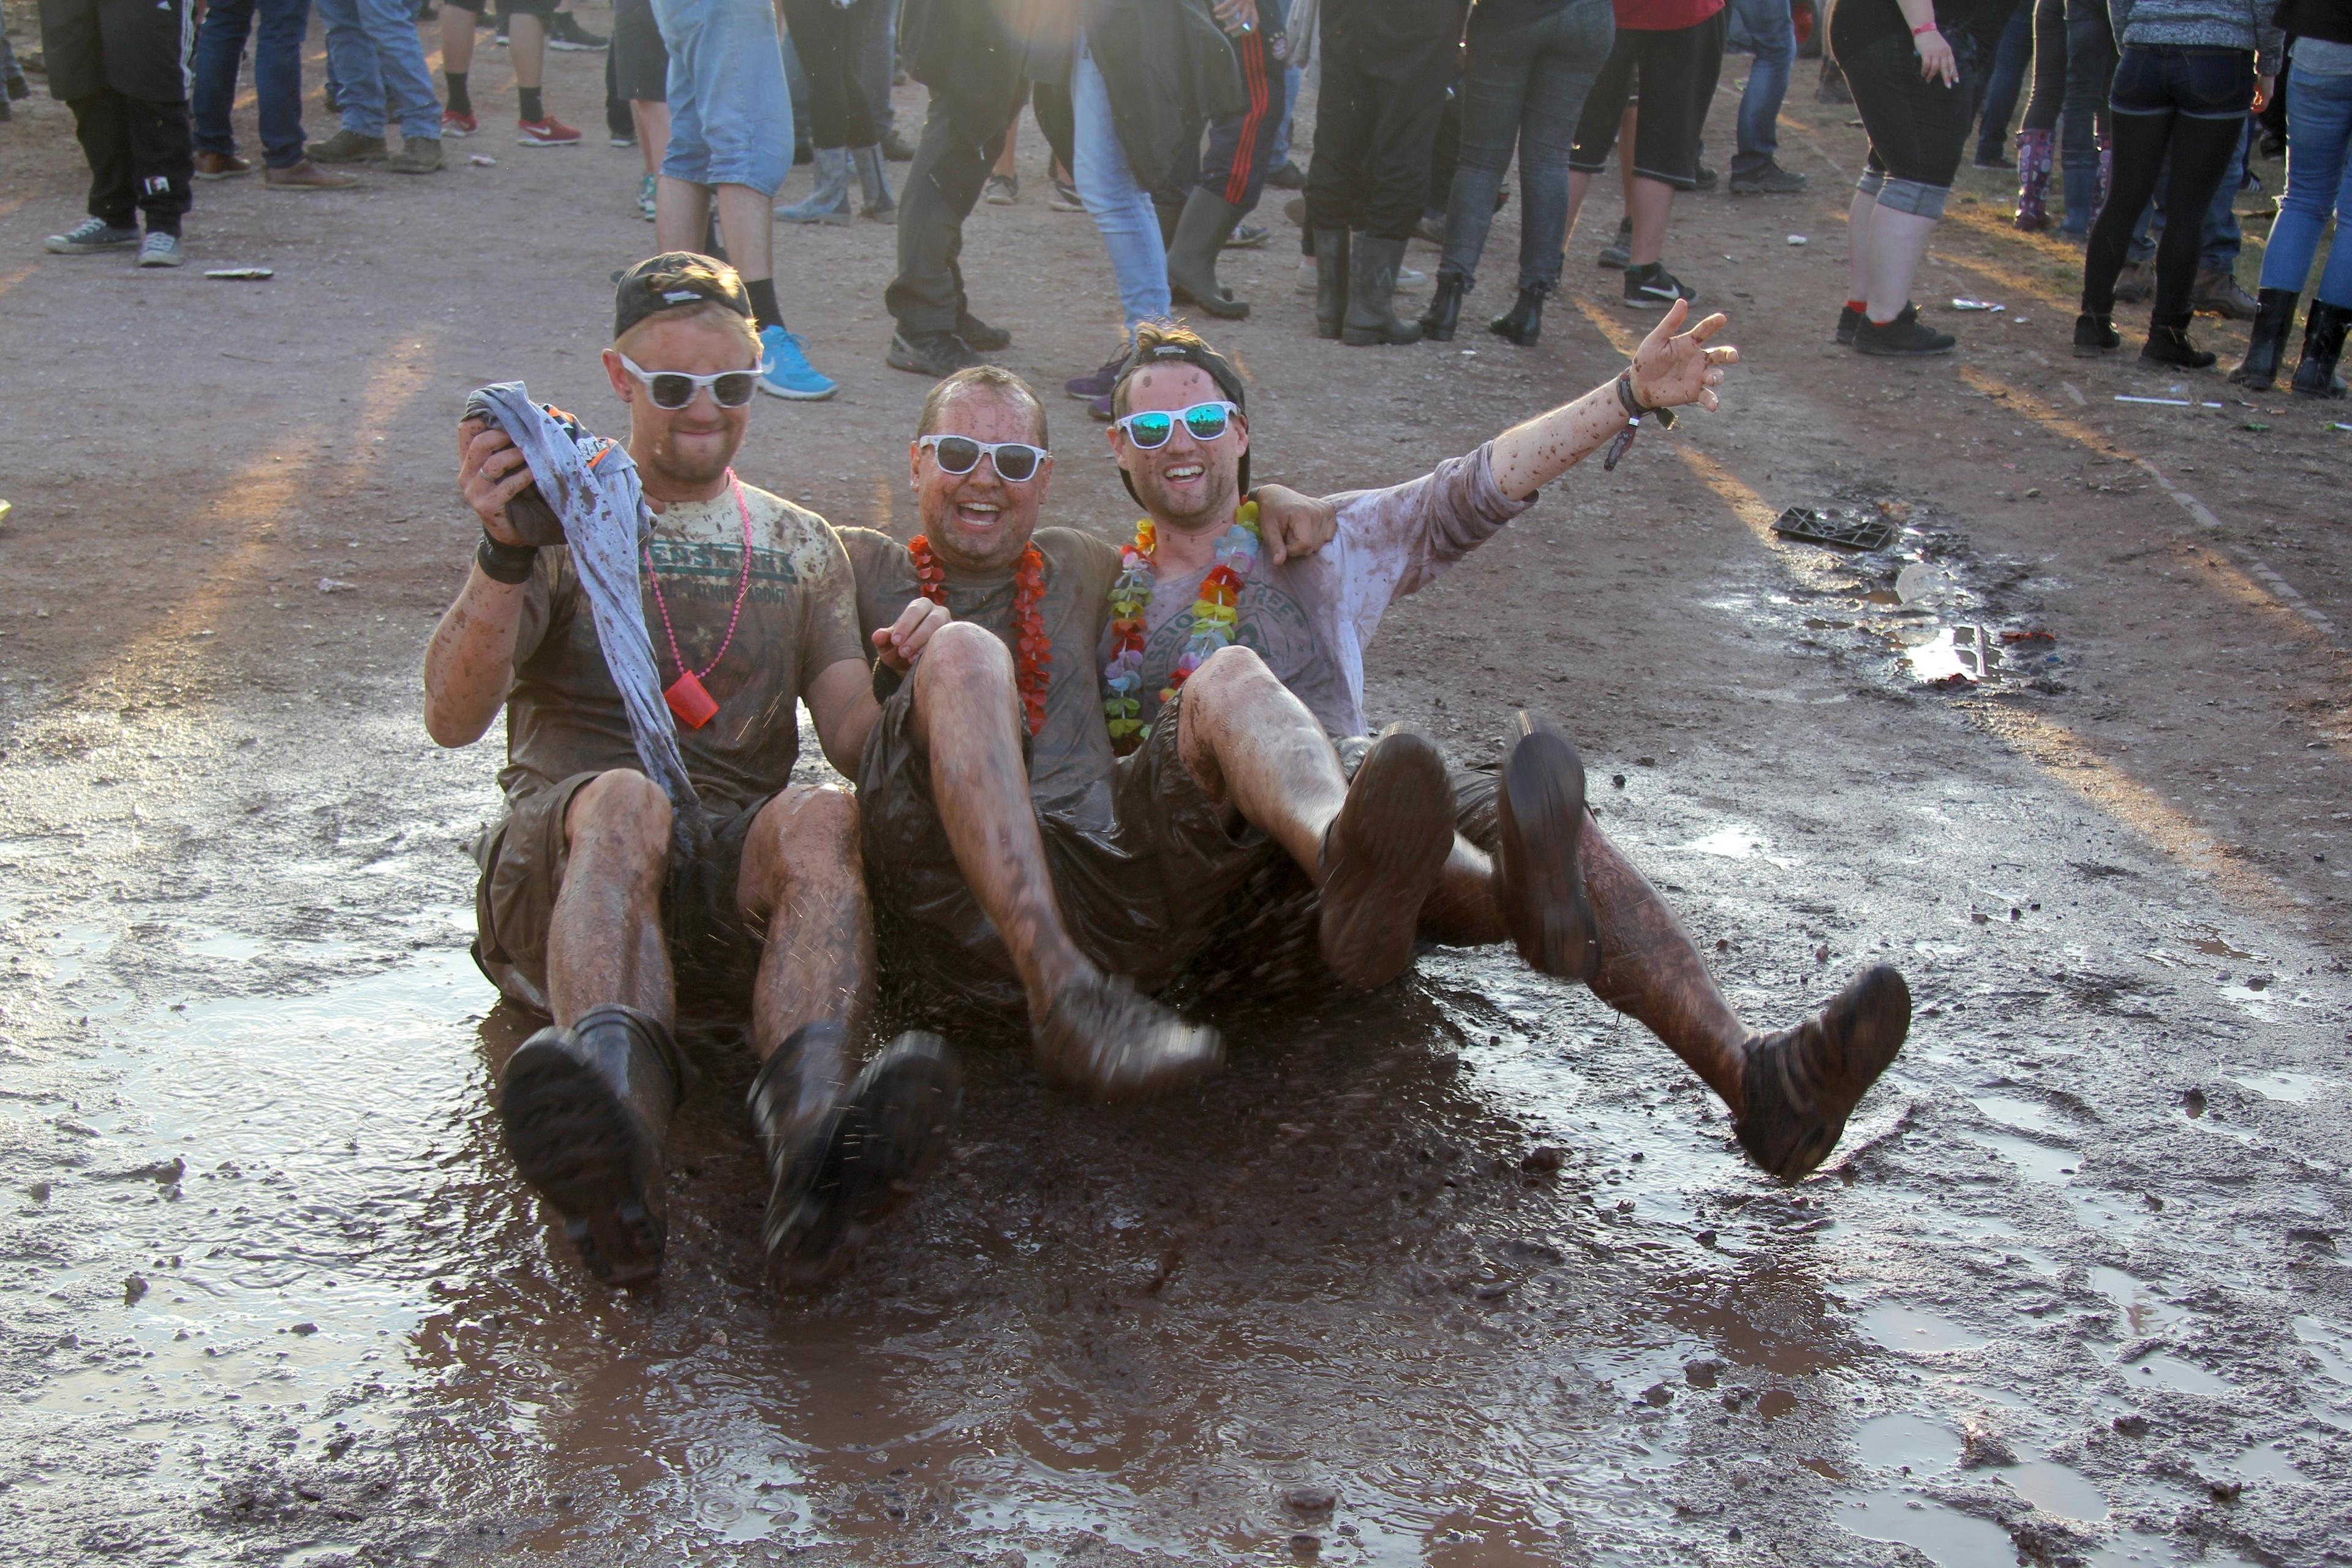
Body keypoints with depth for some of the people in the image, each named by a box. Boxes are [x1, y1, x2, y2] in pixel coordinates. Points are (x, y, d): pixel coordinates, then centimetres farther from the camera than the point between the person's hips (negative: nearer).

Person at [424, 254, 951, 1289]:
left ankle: (811, 1141, -62)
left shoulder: (801, 547, 25)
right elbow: (452, 719, 0)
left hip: (736, 887, 2)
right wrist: (505, 554, -17)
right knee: (625, 800, -37)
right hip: (560, 866, -2)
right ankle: (612, 1142, -65)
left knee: (823, 820, -33)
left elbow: (857, 737, 11)